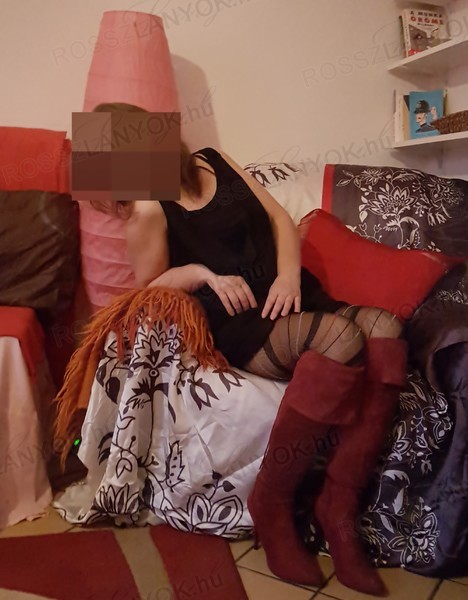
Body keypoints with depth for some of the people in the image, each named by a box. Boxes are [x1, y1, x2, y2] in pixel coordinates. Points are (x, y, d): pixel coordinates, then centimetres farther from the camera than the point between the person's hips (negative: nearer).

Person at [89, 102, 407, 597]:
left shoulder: (213, 162, 17)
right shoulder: (148, 208, 0)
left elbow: (279, 218, 14)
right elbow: (148, 287, 4)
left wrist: (289, 274, -4)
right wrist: (204, 272, -13)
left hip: (290, 300, 6)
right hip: (240, 330, -6)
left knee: (382, 325, -23)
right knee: (341, 335, -33)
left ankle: (338, 505, -18)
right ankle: (270, 504, -17)